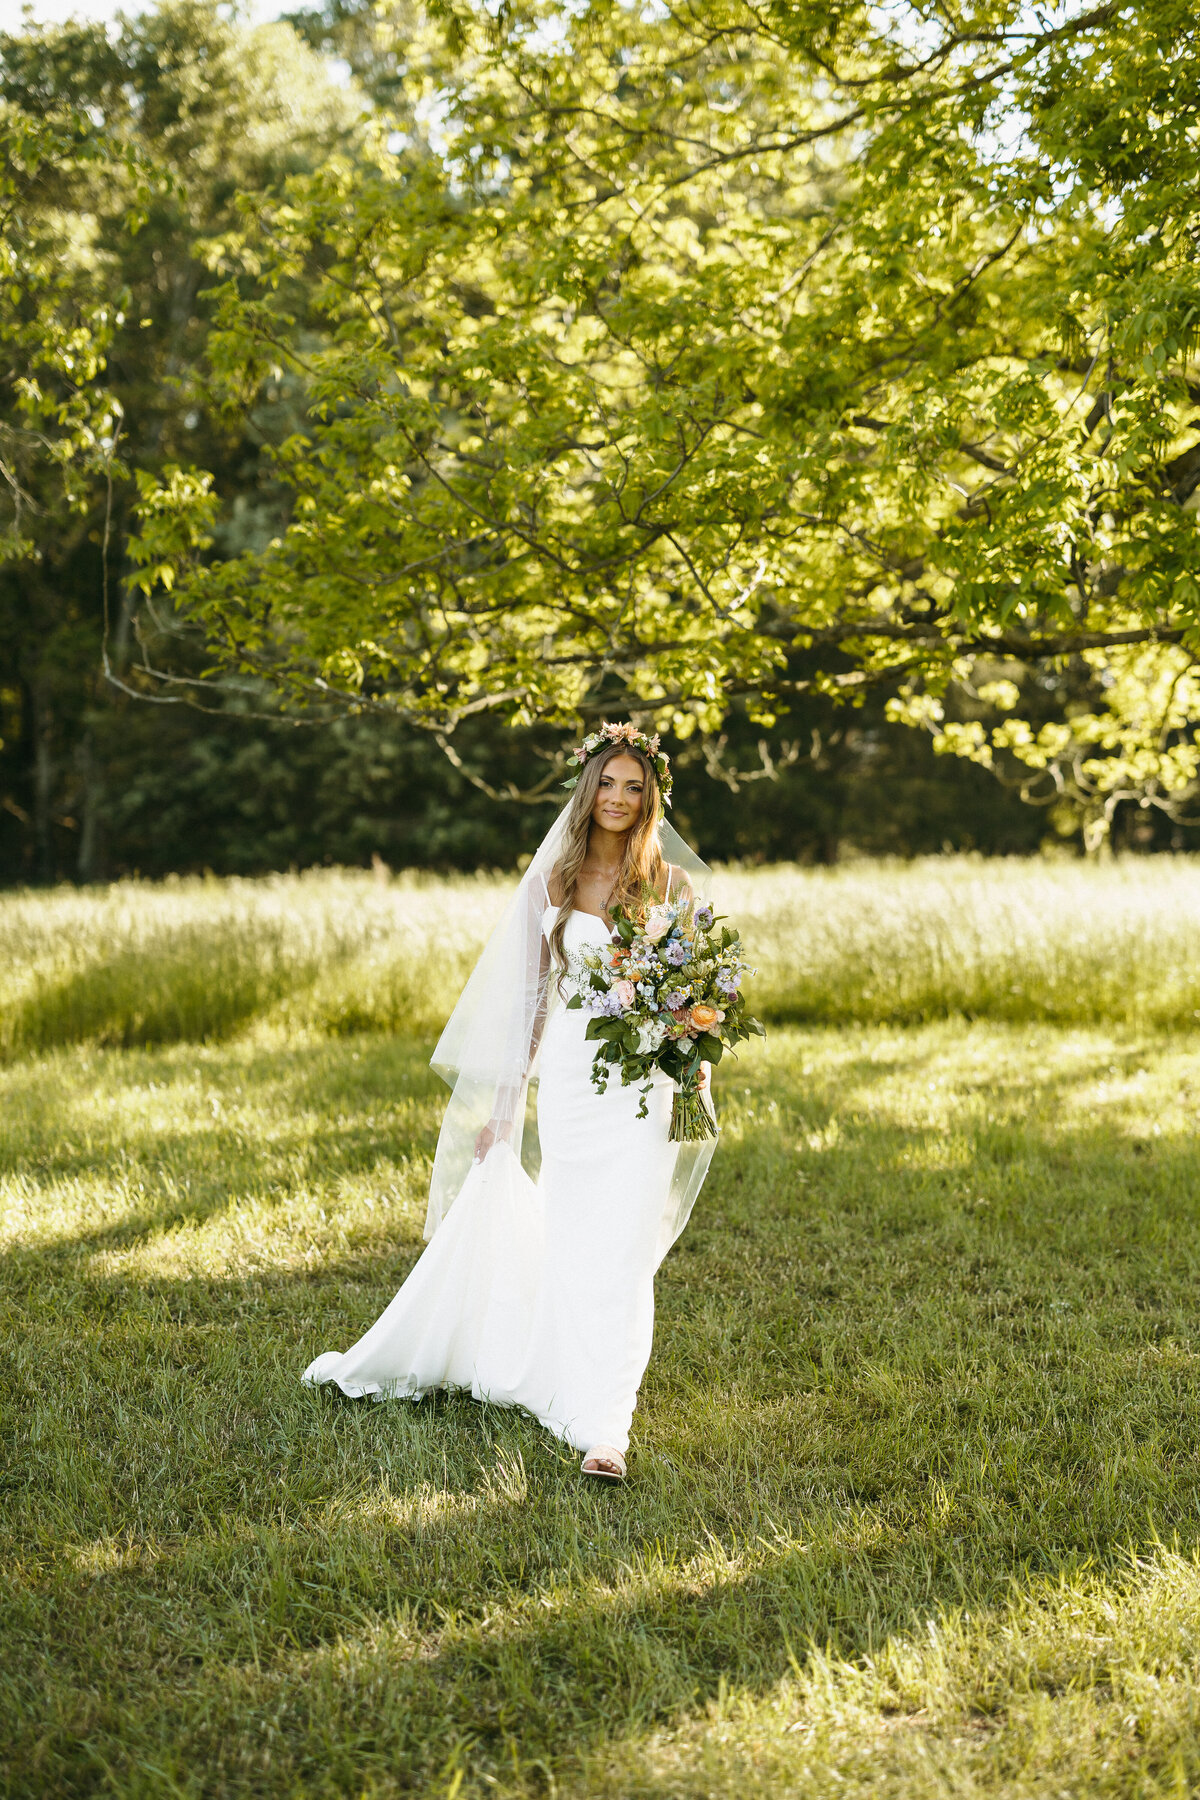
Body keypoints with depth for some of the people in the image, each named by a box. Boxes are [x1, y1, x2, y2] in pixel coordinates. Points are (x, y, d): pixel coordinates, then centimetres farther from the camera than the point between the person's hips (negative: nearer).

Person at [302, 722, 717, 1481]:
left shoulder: (673, 884, 2)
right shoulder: (550, 882, 7)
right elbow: (527, 996, 10)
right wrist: (504, 1104, 9)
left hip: (642, 1085, -2)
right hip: (566, 1077, 2)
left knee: (620, 1253, -7)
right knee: (569, 1243, 9)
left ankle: (605, 1429, -7)